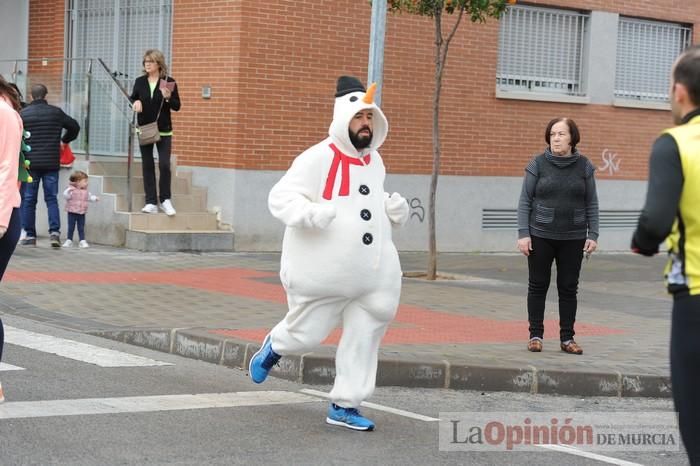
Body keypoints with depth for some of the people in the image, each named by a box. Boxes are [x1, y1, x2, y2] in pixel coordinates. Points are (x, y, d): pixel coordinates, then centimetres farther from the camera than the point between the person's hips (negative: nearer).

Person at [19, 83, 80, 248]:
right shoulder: (56, 112, 3)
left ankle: (30, 235, 6)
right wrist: (65, 140, 28)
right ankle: (55, 231, -8)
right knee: (51, 198, 7)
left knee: (29, 199, 6)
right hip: (51, 163, 1)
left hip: (30, 162, -1)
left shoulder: (23, 114, -3)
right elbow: (75, 127, 12)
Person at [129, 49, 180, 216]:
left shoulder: (169, 82, -5)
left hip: (163, 130, -3)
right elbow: (133, 98, 13)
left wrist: (168, 98, -21)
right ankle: (151, 203, 7)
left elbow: (177, 106, -2)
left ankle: (165, 200, 7)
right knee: (147, 165, 4)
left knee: (164, 165, -8)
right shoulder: (140, 81, 4)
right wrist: (135, 102, -10)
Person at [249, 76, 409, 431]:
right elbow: (280, 198, -15)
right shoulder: (318, 158, -13)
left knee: (364, 337, 4)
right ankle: (273, 348, 43)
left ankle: (344, 406, 16)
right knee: (306, 333, 8)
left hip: (372, 272, 6)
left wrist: (393, 208, 7)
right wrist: (310, 213, -33)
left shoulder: (374, 161, 11)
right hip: (323, 274, -6)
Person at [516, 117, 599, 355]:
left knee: (569, 288, 5)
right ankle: (535, 335, 14)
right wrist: (523, 234, -7)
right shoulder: (538, 164, -1)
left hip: (573, 238, 1)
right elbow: (525, 201, -1)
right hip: (540, 236, -1)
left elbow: (592, 204, 6)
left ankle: (567, 338, 13)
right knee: (538, 286, 6)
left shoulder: (584, 166, 3)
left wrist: (593, 235, 0)